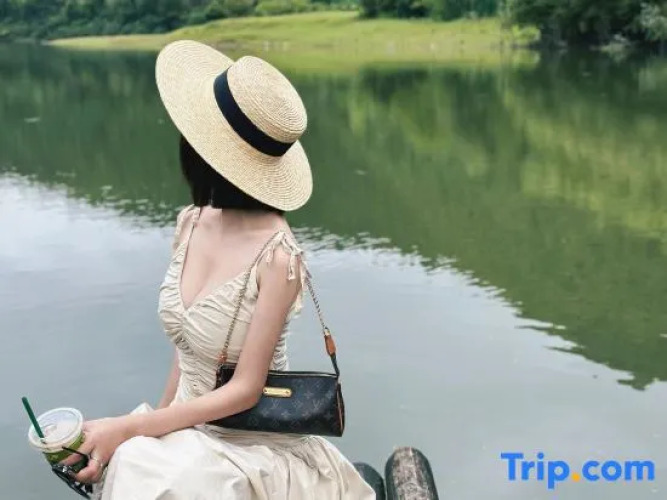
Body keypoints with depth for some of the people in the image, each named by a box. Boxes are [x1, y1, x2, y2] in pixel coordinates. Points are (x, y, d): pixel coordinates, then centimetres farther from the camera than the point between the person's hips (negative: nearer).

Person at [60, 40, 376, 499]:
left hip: (253, 443, -6)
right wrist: (158, 423, 5)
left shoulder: (277, 255, -22)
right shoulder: (191, 223, -3)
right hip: (188, 428, 6)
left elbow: (244, 391, -18)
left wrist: (128, 428, -19)